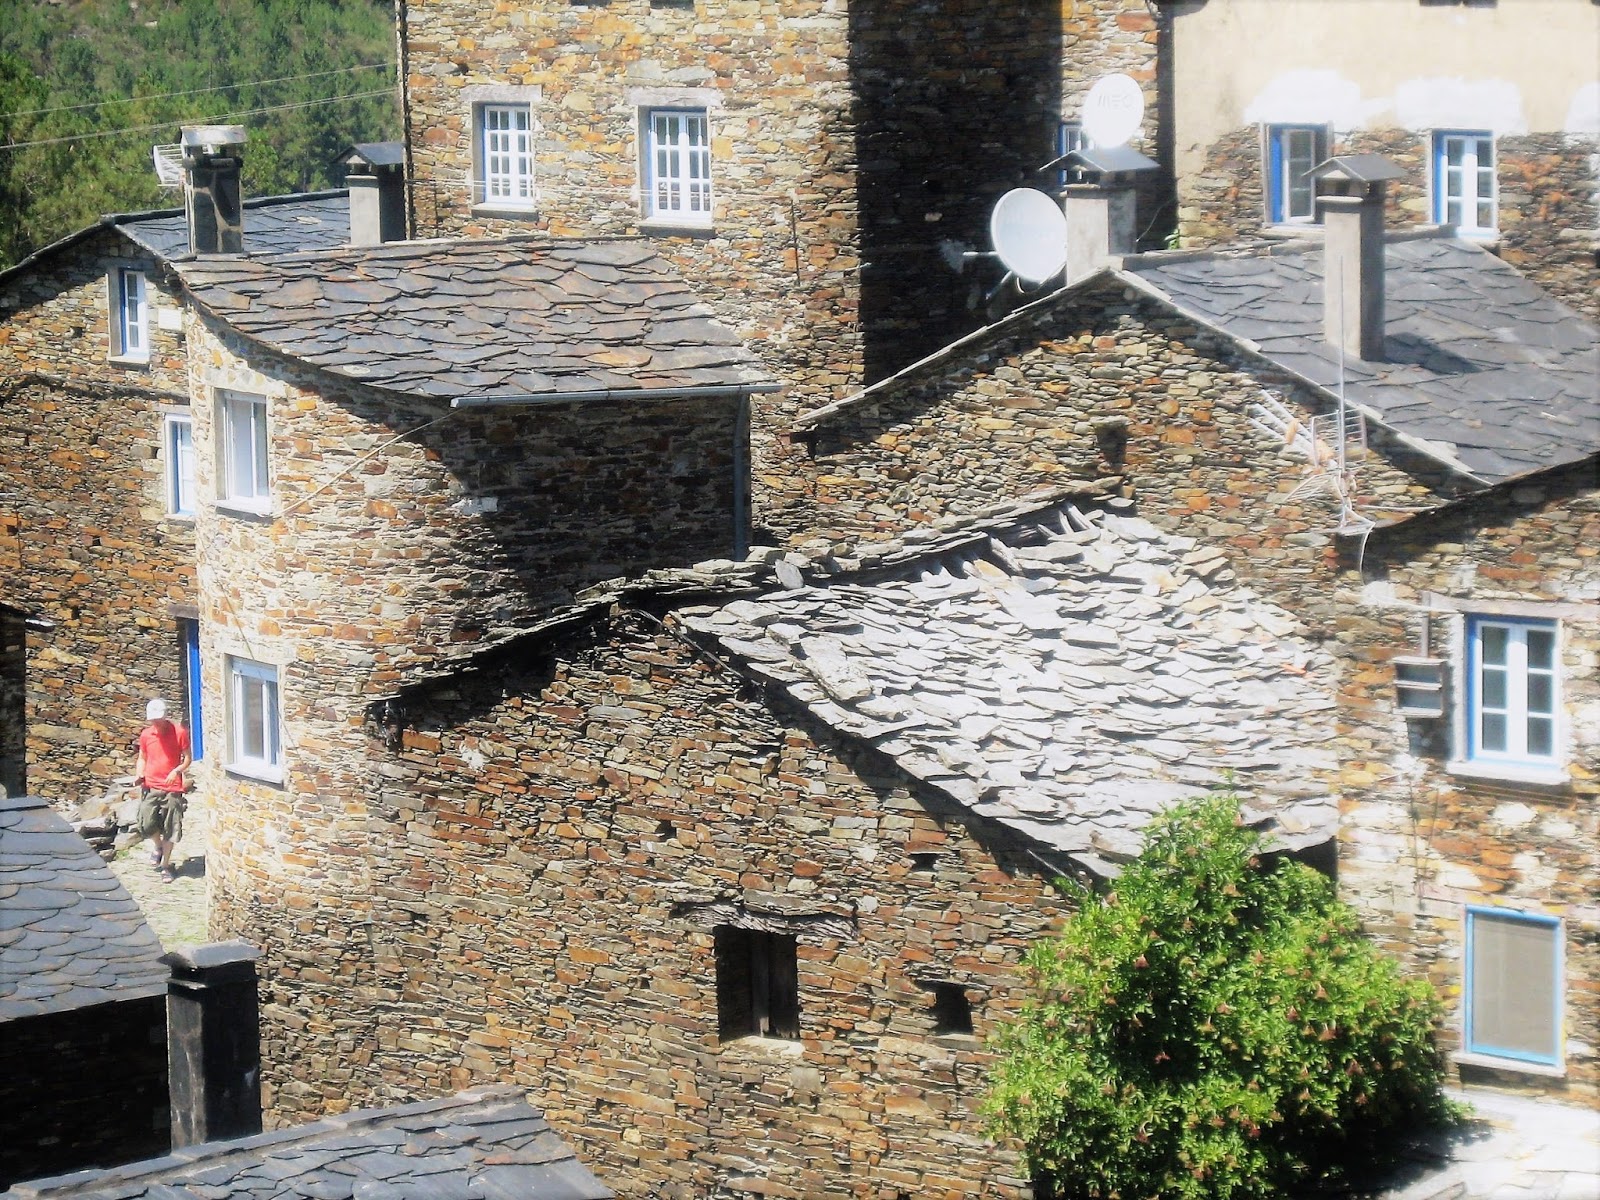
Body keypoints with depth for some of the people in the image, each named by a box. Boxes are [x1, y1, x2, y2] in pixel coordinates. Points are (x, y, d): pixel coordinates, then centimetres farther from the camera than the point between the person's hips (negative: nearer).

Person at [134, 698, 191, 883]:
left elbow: (187, 758, 0)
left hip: (172, 787, -2)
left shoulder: (179, 733, -5)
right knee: (147, 823, -11)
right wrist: (139, 774, -3)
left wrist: (177, 771, -19)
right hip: (150, 786, 2)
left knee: (170, 829, 2)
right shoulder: (146, 734, 5)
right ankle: (158, 846, 21)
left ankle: (166, 865, 15)